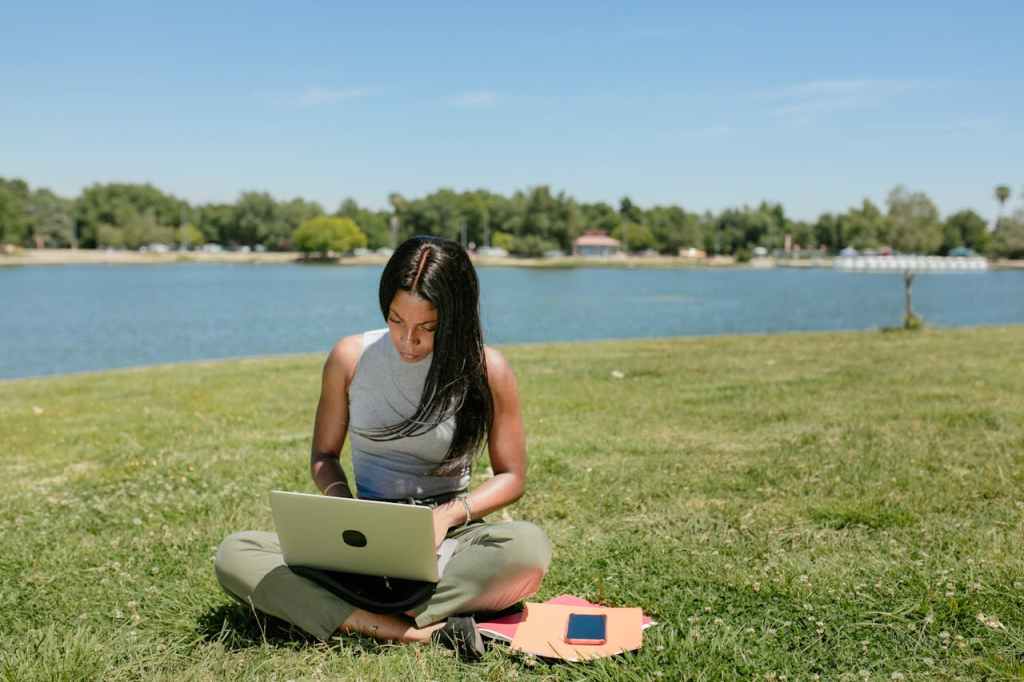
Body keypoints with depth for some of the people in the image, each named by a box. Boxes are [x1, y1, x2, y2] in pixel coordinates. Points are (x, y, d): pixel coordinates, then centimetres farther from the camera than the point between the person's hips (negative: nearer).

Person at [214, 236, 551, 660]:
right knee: (234, 555, -22)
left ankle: (347, 612, -31)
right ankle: (410, 631, -35)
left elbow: (511, 477, 1)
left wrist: (451, 514, -17)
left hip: (449, 536, -2)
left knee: (530, 548, -35)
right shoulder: (350, 358, -3)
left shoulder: (487, 370, -8)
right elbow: (323, 455, 8)